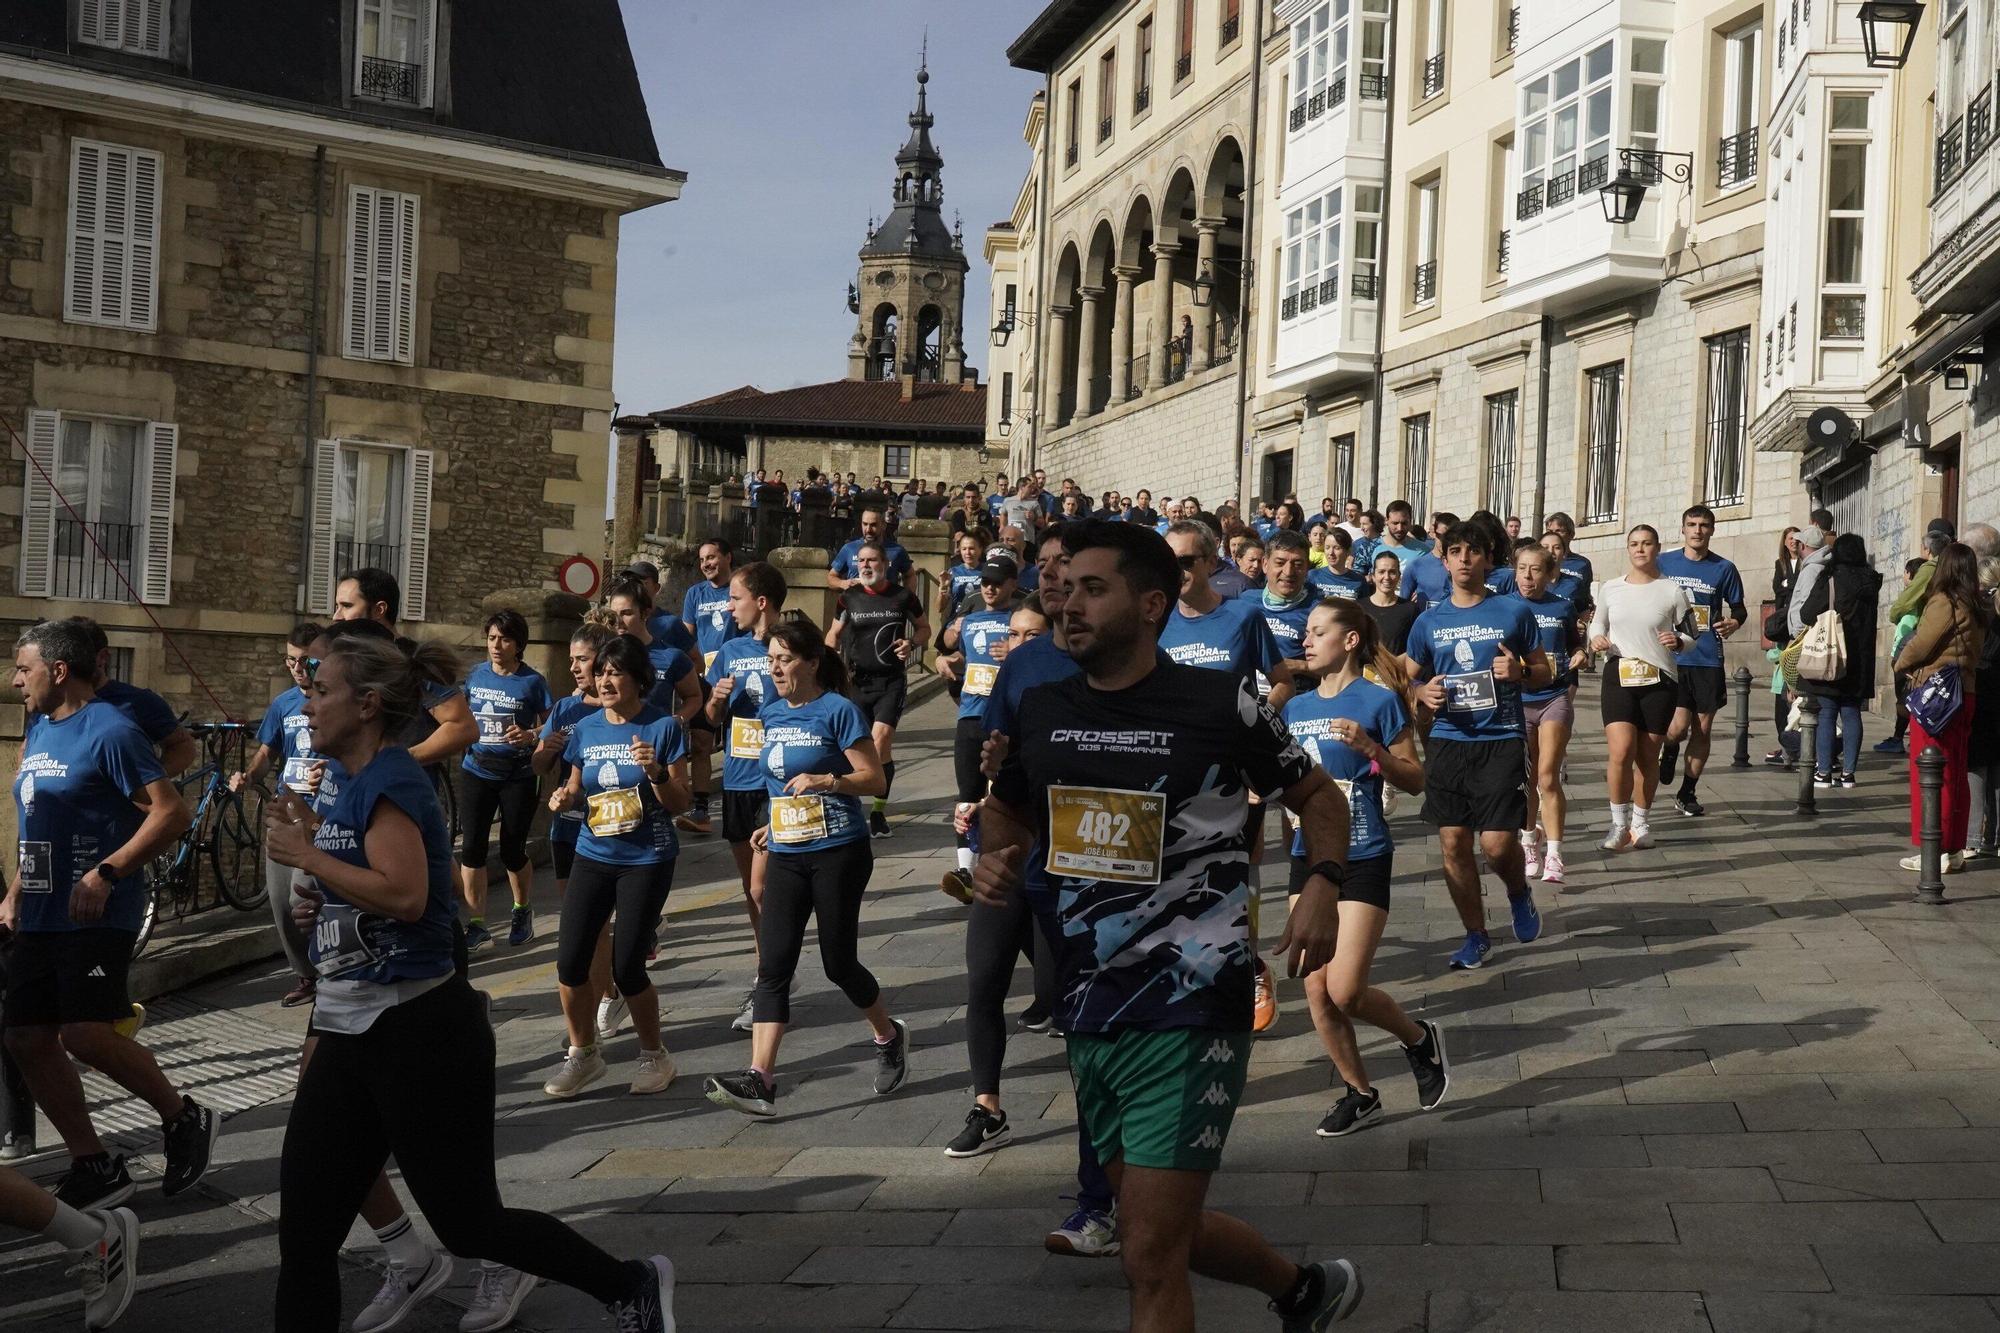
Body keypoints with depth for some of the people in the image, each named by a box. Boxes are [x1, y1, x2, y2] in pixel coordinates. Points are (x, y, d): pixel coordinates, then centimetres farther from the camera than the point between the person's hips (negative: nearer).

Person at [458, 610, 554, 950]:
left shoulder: (532, 682, -6)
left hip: (518, 777, -3)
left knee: (512, 851, 4)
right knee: (472, 847, -5)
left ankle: (522, 912, 30)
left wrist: (530, 736, -22)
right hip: (477, 772, 3)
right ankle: (476, 922, 3)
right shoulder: (474, 675, 5)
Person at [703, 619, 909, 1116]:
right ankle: (760, 1081, -14)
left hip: (838, 853, -6)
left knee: (838, 962, 2)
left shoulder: (838, 711, -9)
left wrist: (823, 781, -24)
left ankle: (889, 1035, 30)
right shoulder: (770, 714, 10)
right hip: (786, 856, 6)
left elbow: (874, 780, -10)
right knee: (773, 966, -6)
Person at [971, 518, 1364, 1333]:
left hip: (1190, 1012, -6)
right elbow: (1009, 808, 24)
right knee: (1166, 1232, 19)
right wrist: (995, 862, 1)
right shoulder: (1040, 712, 6)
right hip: (1085, 1015, 6)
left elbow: (1318, 795, 6)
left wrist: (1323, 886, -11)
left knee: (1150, 1259, -8)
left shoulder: (1222, 704, -8)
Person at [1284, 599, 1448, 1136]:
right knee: (1317, 990, 4)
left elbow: (1414, 781, -6)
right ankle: (1358, 1095, 20)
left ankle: (1419, 1040, 18)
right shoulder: (1297, 708, 10)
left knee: (1345, 992, -11)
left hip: (1363, 857, -6)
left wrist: (1370, 747, -21)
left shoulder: (1379, 700, -7)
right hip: (1309, 855, 6)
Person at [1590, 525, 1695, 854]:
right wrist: (1596, 639, -1)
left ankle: (1641, 823, 22)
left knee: (1648, 756, 6)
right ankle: (1619, 823, -1)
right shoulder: (1610, 588, 7)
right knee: (1620, 751, -15)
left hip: (1660, 679, 0)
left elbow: (1690, 635, 9)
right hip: (1619, 676, 0)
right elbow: (1597, 623, 22)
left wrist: (1678, 642, -13)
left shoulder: (1672, 590, 2)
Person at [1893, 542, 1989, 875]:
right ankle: (1954, 850, 17)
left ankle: (1935, 853, 0)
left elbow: (1918, 648, -13)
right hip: (1965, 694, 8)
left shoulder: (1943, 603, -15)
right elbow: (1976, 651, 13)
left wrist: (1900, 662, 7)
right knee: (1955, 776, 12)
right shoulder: (1978, 608, 8)